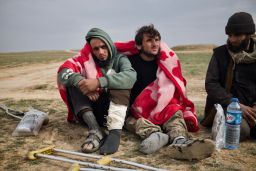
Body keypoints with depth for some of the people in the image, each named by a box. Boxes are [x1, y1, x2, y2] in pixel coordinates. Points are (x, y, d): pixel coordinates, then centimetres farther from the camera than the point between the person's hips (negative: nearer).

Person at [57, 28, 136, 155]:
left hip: (115, 107, -2)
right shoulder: (86, 59, 3)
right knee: (74, 81, -15)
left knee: (120, 81, -21)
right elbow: (63, 71, -14)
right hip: (91, 109, 2)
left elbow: (131, 76, -24)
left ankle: (115, 132, -40)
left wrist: (99, 82, -35)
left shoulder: (119, 59, -1)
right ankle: (95, 130, -35)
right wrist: (82, 82, -33)